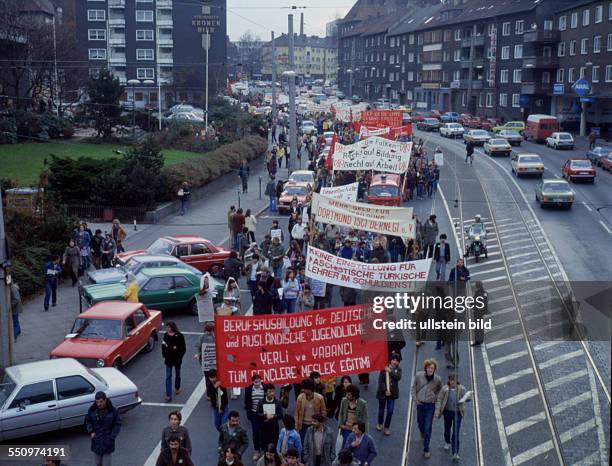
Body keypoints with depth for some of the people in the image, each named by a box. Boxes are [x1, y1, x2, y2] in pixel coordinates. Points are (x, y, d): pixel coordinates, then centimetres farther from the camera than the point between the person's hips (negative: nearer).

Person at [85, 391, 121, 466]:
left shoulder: (113, 410, -12)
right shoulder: (92, 409, -6)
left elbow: (117, 424, -3)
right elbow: (88, 421, 11)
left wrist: (112, 437, -11)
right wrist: (91, 432, -2)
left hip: (108, 442, -2)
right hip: (96, 441, 3)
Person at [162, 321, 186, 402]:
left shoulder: (179, 336, -12)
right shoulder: (166, 335, -3)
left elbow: (183, 348, -8)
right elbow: (163, 346, 6)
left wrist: (180, 356, -15)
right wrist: (164, 355, 0)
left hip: (177, 359, -1)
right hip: (168, 359, 2)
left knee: (177, 374, 18)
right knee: (168, 376, -3)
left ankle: (177, 388, 42)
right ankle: (168, 395, -4)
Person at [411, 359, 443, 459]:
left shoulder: (437, 379, -11)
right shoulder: (418, 375, -12)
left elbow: (440, 390, 10)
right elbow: (413, 388, 1)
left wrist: (436, 398, 2)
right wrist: (415, 399, -4)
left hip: (430, 405, -2)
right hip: (420, 404, 2)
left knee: (428, 428, -5)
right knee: (420, 423, 21)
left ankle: (426, 449, 6)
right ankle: (422, 433, 58)